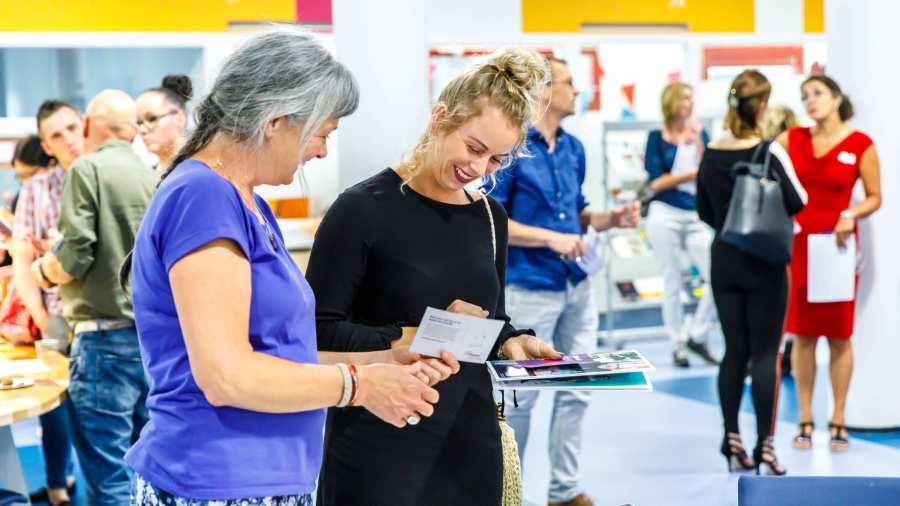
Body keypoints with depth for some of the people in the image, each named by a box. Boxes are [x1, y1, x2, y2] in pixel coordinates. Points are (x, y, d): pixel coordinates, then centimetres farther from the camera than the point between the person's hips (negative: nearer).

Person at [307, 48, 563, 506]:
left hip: (471, 445, 6)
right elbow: (320, 331, -13)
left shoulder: (490, 217, 10)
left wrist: (511, 342, -1)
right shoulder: (364, 209, -10)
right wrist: (416, 338, -23)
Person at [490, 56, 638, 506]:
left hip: (577, 286, 7)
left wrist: (611, 219, 1)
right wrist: (551, 238, -18)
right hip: (531, 288, -7)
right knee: (521, 395, 3)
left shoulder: (573, 148, 11)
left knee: (576, 391, 10)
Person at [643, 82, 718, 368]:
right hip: (666, 216, -3)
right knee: (673, 283, 4)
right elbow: (655, 182, -6)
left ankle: (697, 336, 5)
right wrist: (691, 175, -6)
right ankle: (678, 346, 14)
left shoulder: (700, 134, 8)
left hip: (695, 217, 3)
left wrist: (697, 140, -10)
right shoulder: (657, 137, 1)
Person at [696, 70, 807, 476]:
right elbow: (798, 203, -9)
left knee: (735, 351, 11)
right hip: (764, 264, -5)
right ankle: (765, 445, 0)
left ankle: (732, 442, 13)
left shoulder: (710, 153, 1)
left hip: (724, 261, 5)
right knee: (766, 354, 1)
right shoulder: (769, 152, -14)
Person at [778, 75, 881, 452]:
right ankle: (805, 420, 13)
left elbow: (874, 197, 1)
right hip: (797, 242, 2)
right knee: (802, 333, 5)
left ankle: (838, 420, 12)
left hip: (837, 245, -2)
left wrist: (851, 216, -15)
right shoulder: (792, 139, 5)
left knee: (839, 334, 3)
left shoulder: (860, 144, -2)